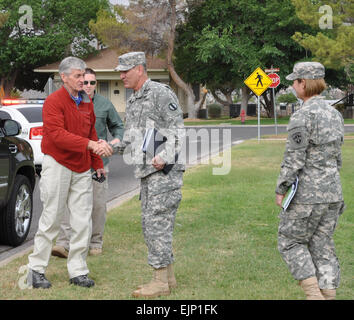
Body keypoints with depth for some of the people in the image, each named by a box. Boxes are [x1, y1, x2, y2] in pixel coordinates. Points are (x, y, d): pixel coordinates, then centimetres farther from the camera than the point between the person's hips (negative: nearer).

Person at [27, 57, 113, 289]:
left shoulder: (86, 102, 12)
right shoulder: (54, 102, -11)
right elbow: (57, 134, -24)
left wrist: (98, 163, 18)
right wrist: (91, 144, -31)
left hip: (82, 169, 6)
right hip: (58, 165, -6)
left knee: (83, 222, 3)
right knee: (51, 219, -2)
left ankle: (78, 271, 11)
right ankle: (36, 269, 10)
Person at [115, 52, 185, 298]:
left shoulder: (160, 93, -8)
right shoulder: (133, 102, 20)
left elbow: (178, 130, -13)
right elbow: (130, 137, 24)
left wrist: (164, 157, -24)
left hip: (165, 170, -10)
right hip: (146, 172, 10)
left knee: (158, 222, -10)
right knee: (150, 223, 11)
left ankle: (161, 282, -7)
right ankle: (168, 277, 18)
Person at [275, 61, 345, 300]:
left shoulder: (302, 117, -16)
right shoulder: (334, 114, 9)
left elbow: (294, 159, -17)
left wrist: (280, 190, -6)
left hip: (308, 193, -7)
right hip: (333, 191, 7)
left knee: (290, 241, 7)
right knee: (323, 245, 11)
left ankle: (314, 295, -3)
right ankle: (329, 296, 9)